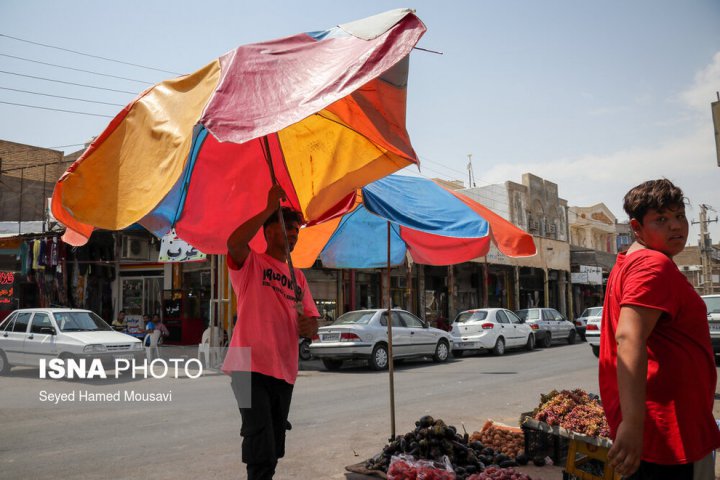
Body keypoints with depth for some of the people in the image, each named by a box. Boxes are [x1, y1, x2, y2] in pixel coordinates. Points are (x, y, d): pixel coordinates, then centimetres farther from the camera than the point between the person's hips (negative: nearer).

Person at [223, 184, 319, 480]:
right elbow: (233, 242, -22)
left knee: (274, 449, 15)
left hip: (284, 371, 7)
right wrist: (270, 209, -18)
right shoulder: (250, 263, 1)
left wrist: (310, 326, -7)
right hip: (250, 367, -6)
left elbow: (311, 317, 18)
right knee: (261, 449, -15)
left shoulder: (298, 276, 20)